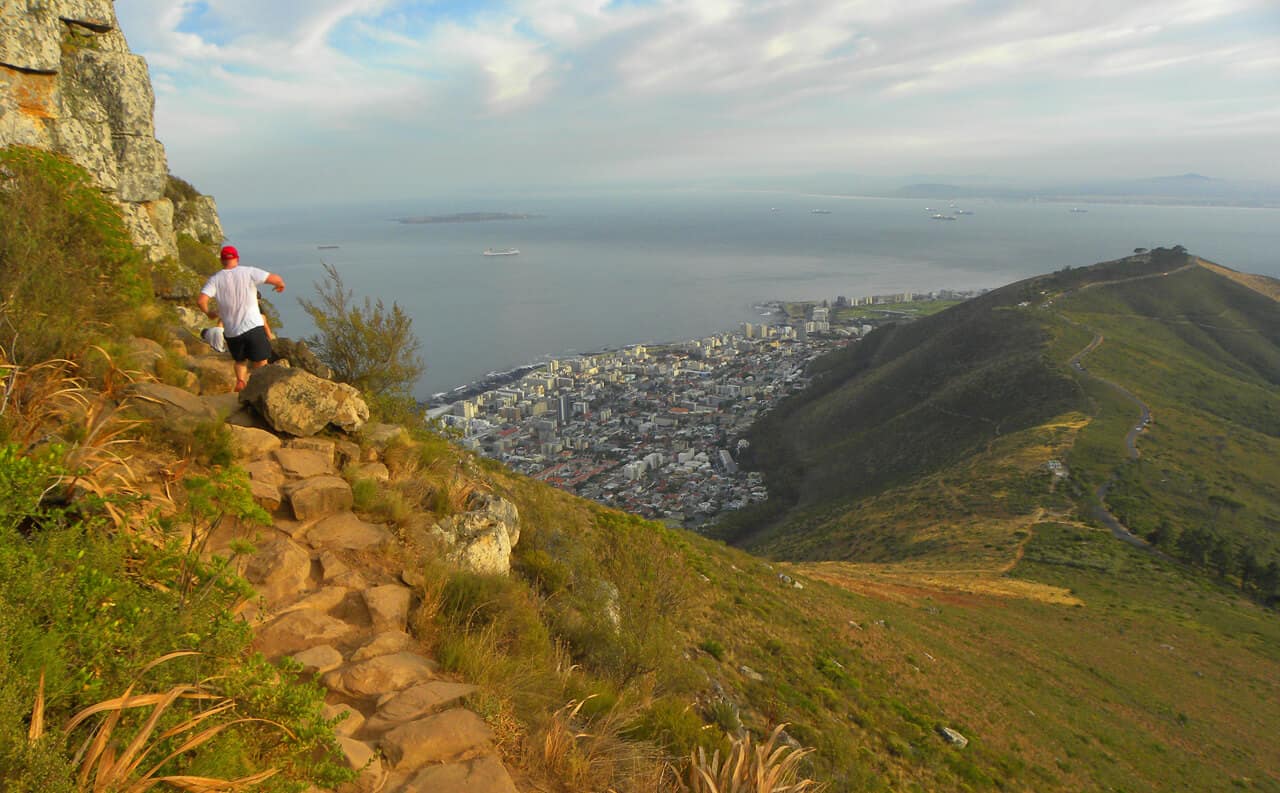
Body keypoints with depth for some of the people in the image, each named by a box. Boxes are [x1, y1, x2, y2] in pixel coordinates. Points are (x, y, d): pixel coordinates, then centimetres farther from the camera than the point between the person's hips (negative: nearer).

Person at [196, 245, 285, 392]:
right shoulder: (249, 272, -5)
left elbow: (200, 301, -9)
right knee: (261, 364, 3)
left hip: (231, 332, 3)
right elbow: (275, 279, -13)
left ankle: (240, 380, 0)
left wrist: (208, 313, 12)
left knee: (240, 361, 24)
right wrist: (281, 284, 11)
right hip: (253, 327, -3)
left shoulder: (215, 279, 1)